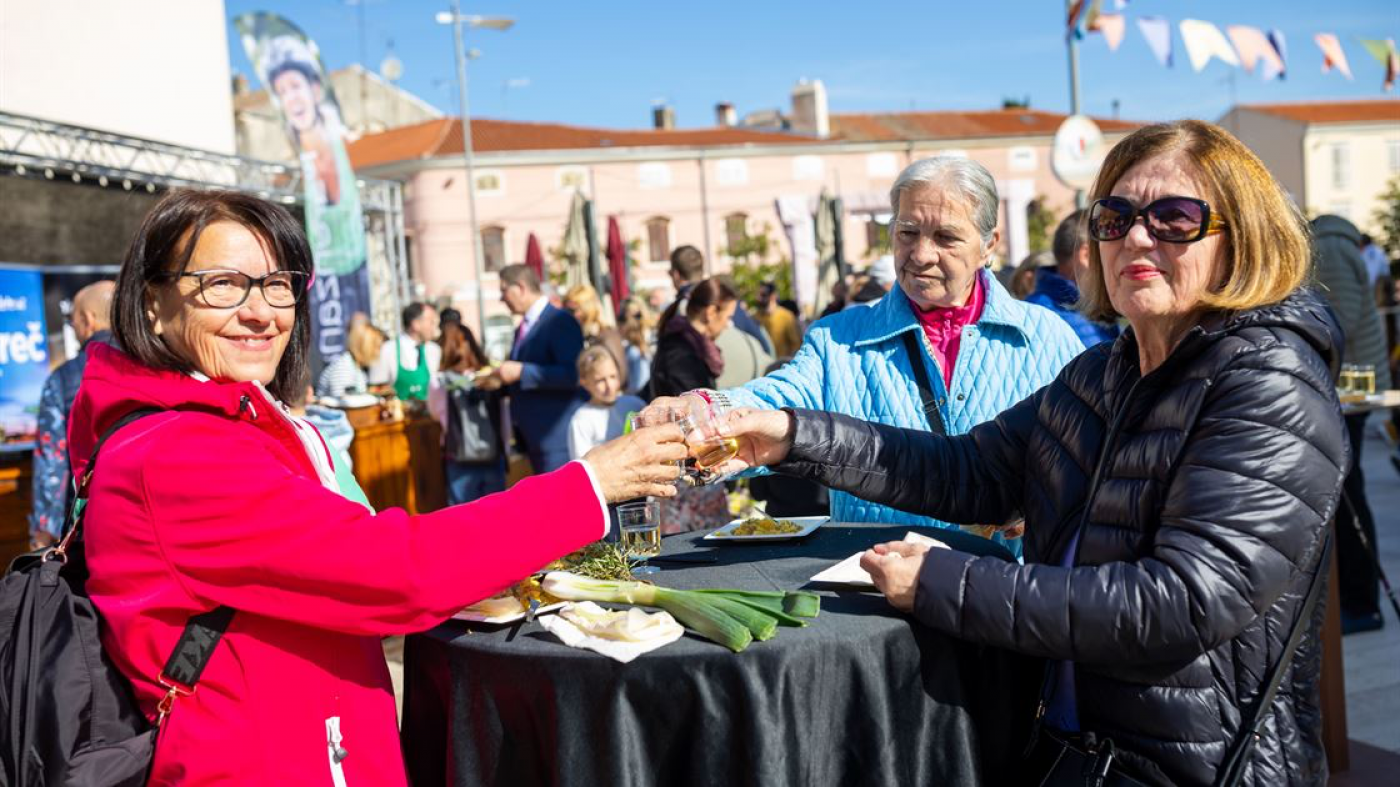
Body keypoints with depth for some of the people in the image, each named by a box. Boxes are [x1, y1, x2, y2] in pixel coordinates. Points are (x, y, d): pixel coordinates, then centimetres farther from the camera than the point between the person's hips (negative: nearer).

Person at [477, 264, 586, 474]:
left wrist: (521, 372, -23)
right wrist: (500, 382, 4)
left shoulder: (560, 321, -13)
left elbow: (573, 374, -23)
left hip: (558, 435, -9)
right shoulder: (523, 328, 15)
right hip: (534, 436, 9)